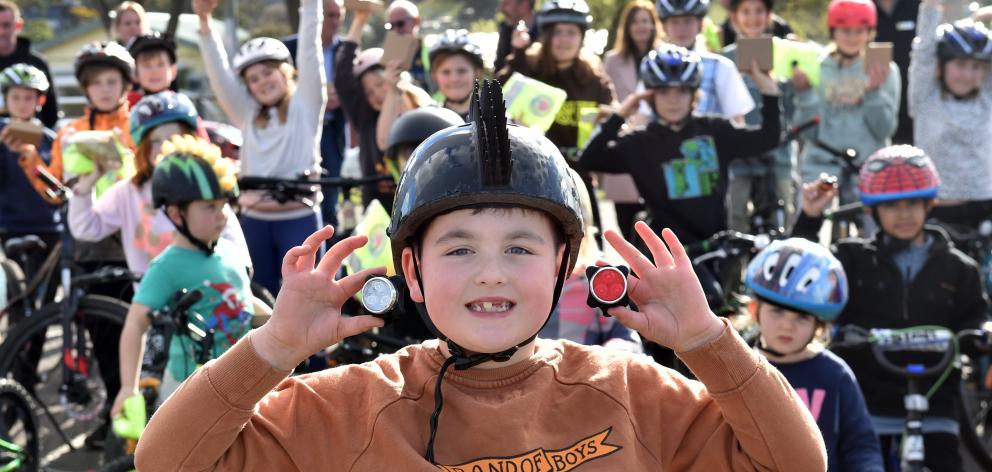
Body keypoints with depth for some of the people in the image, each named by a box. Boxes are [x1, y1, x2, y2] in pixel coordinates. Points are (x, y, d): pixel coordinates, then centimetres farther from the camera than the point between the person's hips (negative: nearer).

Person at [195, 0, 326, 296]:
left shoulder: (305, 105, 4)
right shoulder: (247, 115, 14)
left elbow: (309, 48, -5)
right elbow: (219, 72, 5)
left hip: (299, 219, -4)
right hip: (254, 221, 4)